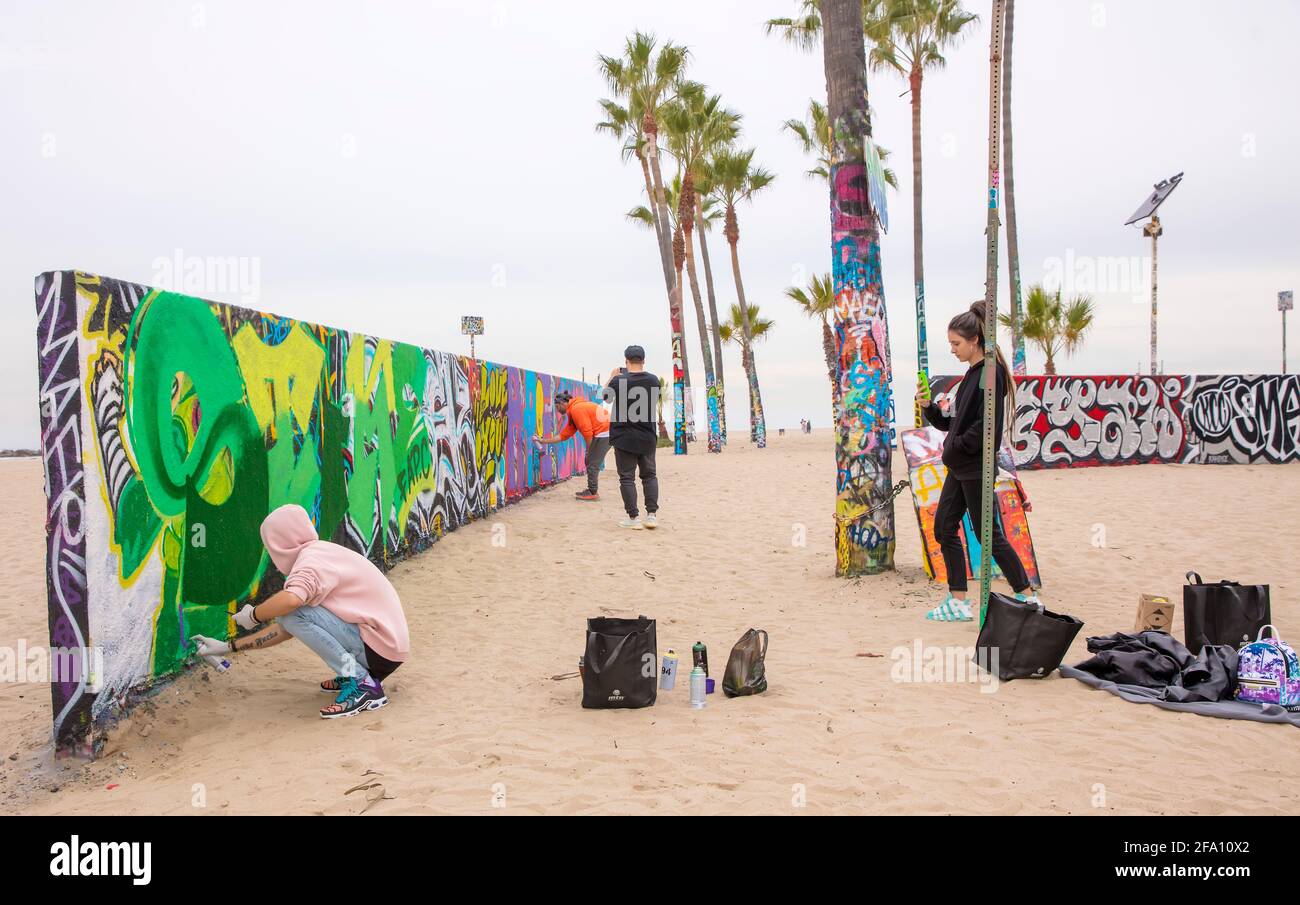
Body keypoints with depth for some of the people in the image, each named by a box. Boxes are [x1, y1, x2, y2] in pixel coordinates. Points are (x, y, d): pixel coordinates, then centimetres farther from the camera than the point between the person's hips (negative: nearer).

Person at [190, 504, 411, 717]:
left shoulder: (313, 559, -13)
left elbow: (290, 600, -36)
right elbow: (286, 629, 20)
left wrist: (254, 615, -13)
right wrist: (228, 647, 23)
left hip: (380, 650, -10)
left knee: (293, 611, -18)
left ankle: (362, 684, -14)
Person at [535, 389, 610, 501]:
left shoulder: (576, 409, -13)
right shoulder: (572, 413, 19)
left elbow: (587, 433, -17)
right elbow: (563, 435, 21)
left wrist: (589, 451, -6)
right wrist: (544, 440, 22)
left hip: (604, 432, -10)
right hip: (603, 432, 10)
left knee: (592, 464, -4)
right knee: (591, 463, 16)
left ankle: (593, 493, 0)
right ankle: (591, 491, 21)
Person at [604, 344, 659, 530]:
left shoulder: (619, 381, -14)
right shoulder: (653, 380, -2)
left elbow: (605, 396, 6)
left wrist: (612, 377, 21)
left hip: (624, 438, -3)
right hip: (647, 437, 4)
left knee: (627, 478, 3)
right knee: (649, 475, 14)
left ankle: (633, 518, 2)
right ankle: (652, 514, 6)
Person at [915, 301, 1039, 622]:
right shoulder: (972, 374, 14)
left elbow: (986, 425, -23)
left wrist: (955, 447, -14)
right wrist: (928, 406, 4)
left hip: (976, 467, -10)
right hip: (960, 466, 10)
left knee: (989, 534, -2)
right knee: (944, 528, 8)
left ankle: (1027, 597, 11)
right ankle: (959, 602, 14)